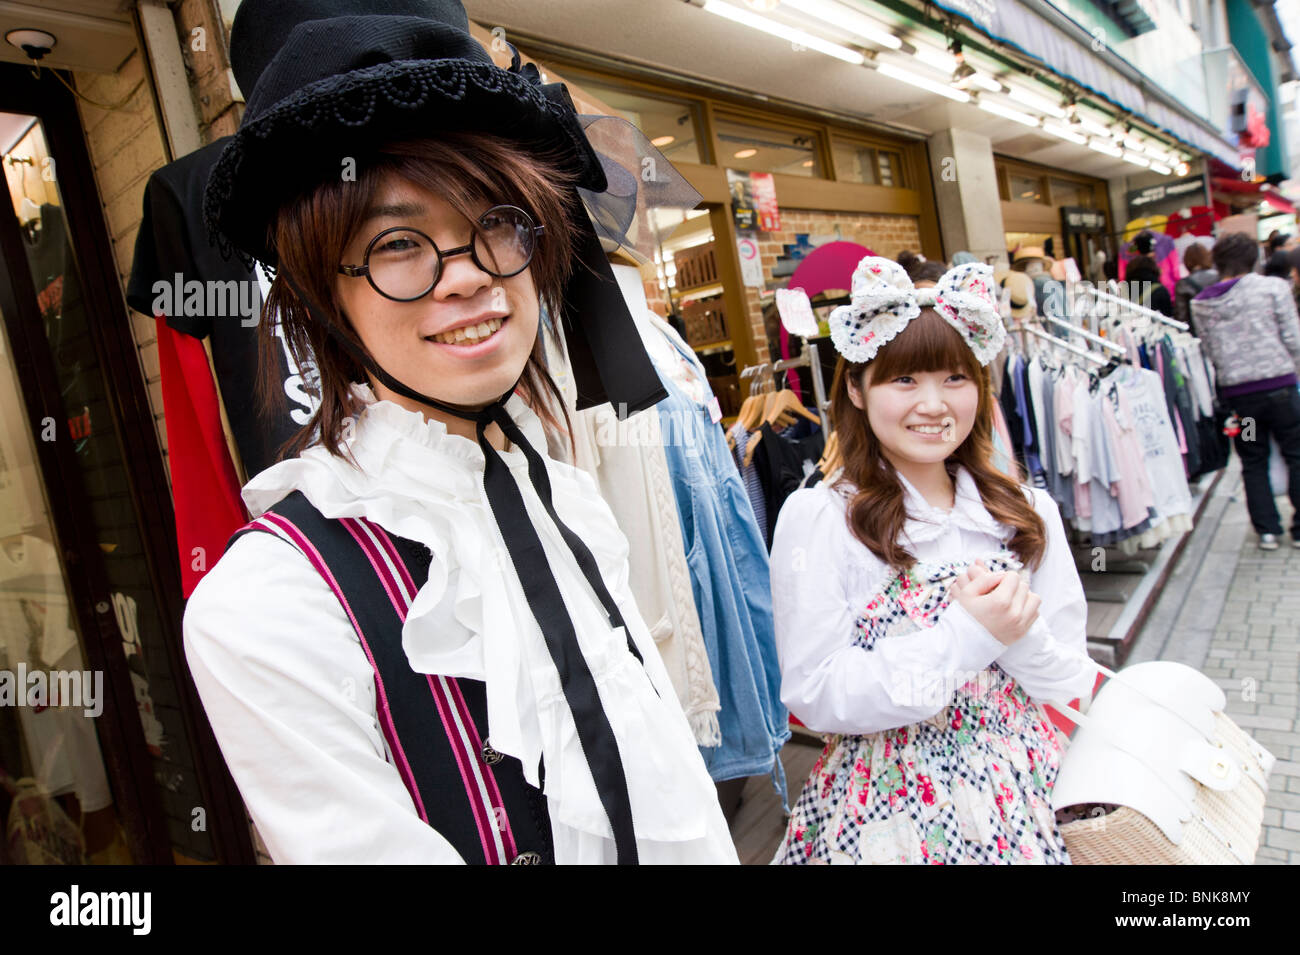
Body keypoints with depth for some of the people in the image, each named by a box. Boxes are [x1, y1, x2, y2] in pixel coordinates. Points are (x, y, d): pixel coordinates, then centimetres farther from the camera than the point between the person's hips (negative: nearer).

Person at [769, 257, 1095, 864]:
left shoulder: (1029, 515, -2)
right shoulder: (817, 517, -14)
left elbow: (1071, 686, 2)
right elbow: (813, 697, -16)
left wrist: (1020, 633, -19)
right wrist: (964, 637, -22)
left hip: (1022, 798, 4)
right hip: (886, 808, -3)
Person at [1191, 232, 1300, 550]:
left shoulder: (1200, 304, 2)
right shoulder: (1273, 287, -4)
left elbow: (1211, 352, 6)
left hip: (1236, 392, 2)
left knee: (1253, 463, 13)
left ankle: (1267, 530, 16)